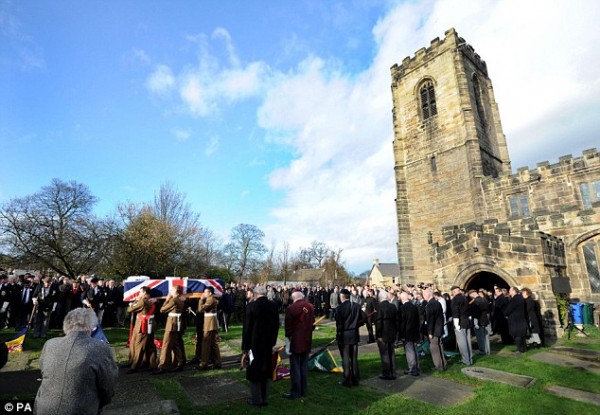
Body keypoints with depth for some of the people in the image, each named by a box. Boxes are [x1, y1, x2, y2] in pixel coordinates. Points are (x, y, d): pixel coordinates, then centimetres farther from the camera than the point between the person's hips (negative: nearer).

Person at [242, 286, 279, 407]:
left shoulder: (251, 306, -16)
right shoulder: (274, 306, -4)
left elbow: (246, 328, -12)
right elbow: (276, 326, 2)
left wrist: (245, 348, -4)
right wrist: (272, 342, 11)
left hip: (254, 344, -4)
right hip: (268, 344, 4)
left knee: (254, 371, 11)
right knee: (266, 370, 17)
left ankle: (256, 399, 21)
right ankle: (264, 398, 28)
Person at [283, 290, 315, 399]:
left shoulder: (291, 308, -17)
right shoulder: (310, 307, 0)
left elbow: (288, 327, -13)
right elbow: (313, 324, 10)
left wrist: (288, 343, -6)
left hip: (295, 342, -6)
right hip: (307, 341, 6)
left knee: (295, 367, 5)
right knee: (304, 366, 15)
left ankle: (295, 392, 13)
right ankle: (304, 390, 25)